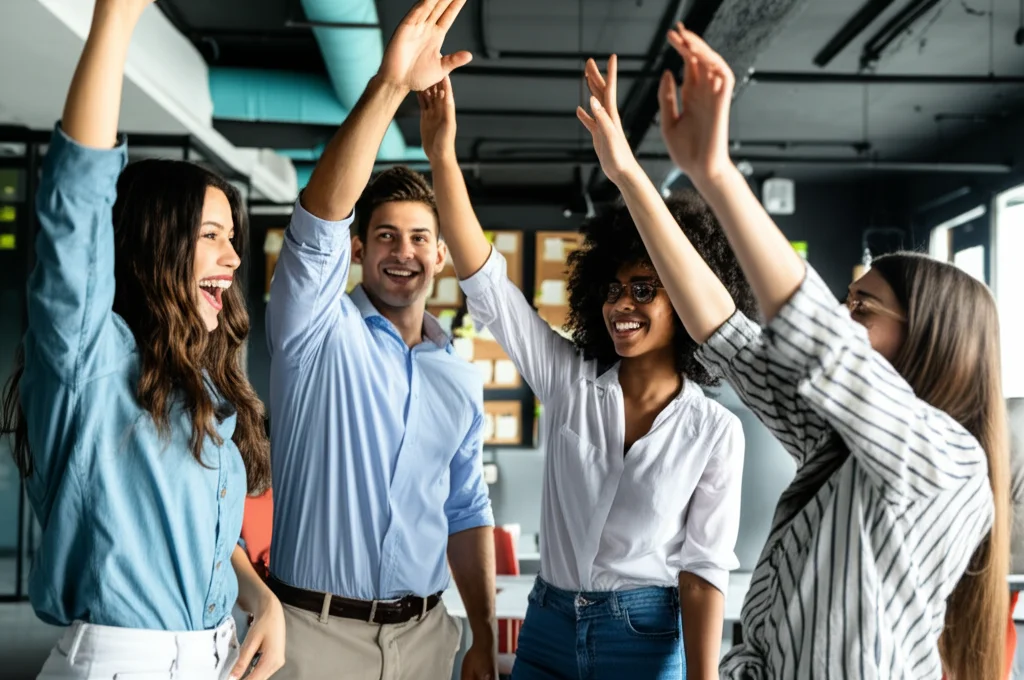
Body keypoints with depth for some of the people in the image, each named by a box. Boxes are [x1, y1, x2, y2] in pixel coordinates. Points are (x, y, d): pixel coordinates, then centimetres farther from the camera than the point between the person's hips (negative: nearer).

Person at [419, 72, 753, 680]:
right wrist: (442, 156, -20)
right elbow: (485, 281, -11)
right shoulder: (568, 379, -3)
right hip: (548, 627, 3)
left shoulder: (716, 431, -8)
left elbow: (704, 566, -7)